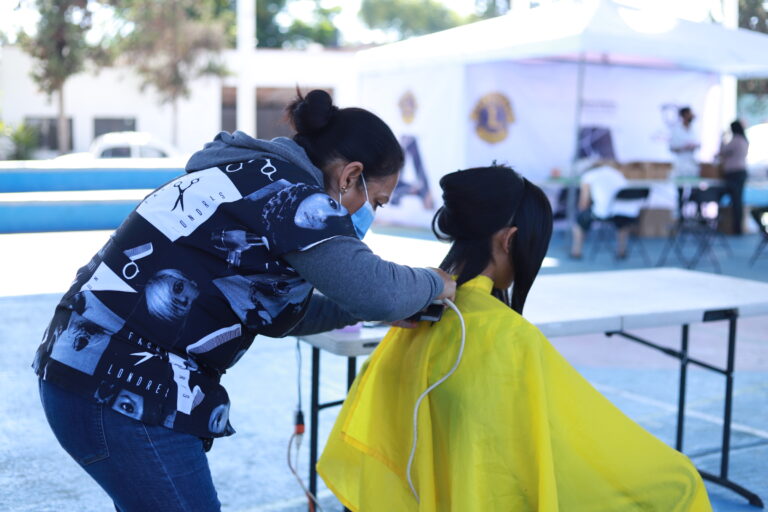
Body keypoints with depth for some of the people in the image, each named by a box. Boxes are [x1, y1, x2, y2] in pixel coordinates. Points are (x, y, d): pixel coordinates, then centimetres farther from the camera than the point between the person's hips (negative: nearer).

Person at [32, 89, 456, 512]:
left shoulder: (249, 175, 16)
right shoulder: (288, 189, -12)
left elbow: (275, 313, 22)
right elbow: (377, 290, -21)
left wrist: (357, 309, 17)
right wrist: (434, 284, 0)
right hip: (123, 391, -10)